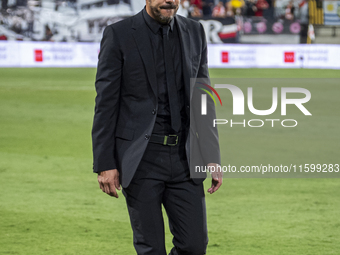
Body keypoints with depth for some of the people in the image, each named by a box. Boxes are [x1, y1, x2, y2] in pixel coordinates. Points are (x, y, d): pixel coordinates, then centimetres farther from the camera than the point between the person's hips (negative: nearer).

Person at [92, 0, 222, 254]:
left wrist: (212, 157, 5)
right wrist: (104, 164, -9)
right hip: (141, 157, -4)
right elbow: (105, 103, -5)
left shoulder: (195, 33, 8)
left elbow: (203, 98, 12)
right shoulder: (118, 35, -5)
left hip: (184, 158, 4)